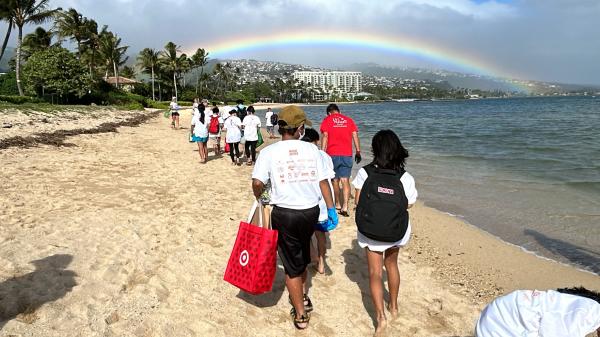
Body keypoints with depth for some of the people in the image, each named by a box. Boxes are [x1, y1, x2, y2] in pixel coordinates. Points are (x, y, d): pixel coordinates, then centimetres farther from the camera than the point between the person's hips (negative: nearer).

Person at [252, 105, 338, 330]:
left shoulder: (269, 152, -9)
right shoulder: (311, 149, -3)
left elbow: (257, 183, -17)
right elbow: (323, 181, -2)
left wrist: (258, 198, 4)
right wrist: (331, 208, 7)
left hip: (285, 213, -3)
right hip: (311, 211, 3)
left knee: (292, 264, 12)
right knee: (302, 256, 29)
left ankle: (301, 315, 23)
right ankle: (302, 297, 46)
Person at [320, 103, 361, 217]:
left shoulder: (327, 120, 5)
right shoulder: (349, 120, 12)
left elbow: (325, 136, -4)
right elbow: (355, 136, 7)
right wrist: (358, 152, 9)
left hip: (333, 154, -1)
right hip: (347, 154, 1)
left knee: (335, 180, 13)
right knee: (345, 180, -1)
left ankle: (338, 204, 24)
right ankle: (345, 207, -11)